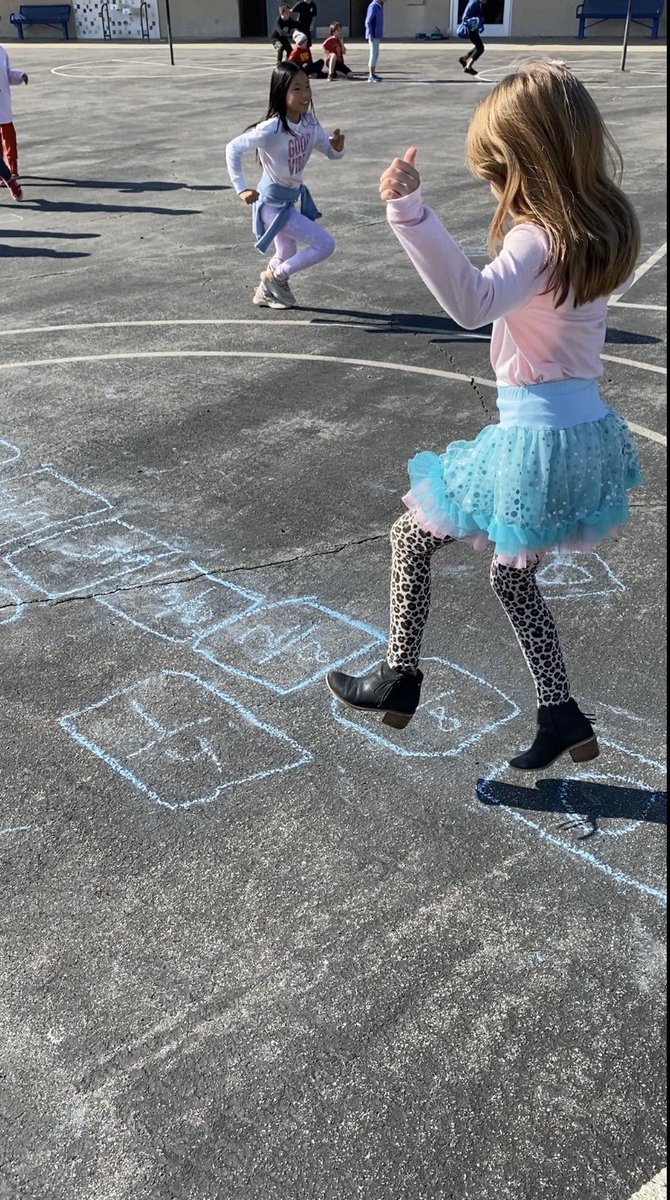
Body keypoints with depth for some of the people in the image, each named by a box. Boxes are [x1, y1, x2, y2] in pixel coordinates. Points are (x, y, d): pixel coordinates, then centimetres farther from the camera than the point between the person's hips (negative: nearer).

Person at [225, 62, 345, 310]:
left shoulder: (309, 122, -5)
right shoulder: (272, 129, -27)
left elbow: (330, 152, 5)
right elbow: (233, 148, -24)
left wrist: (337, 146, -18)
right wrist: (241, 189, -29)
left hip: (292, 198, 8)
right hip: (273, 203, -8)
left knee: (287, 258, 23)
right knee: (325, 244, -11)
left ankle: (265, 293, 47)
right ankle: (275, 277, 6)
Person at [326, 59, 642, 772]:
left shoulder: (538, 239, -19)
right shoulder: (604, 227, 6)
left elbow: (473, 303, -40)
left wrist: (409, 212, -48)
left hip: (535, 437, -8)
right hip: (588, 429, 9)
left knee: (413, 535, 10)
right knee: (512, 572, 23)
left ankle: (399, 678, 21)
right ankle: (561, 715, 26)